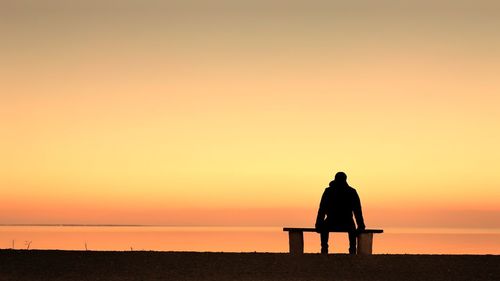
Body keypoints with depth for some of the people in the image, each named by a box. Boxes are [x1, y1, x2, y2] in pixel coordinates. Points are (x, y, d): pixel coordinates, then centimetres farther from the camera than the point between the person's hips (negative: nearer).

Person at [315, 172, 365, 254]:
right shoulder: (352, 192, 5)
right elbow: (357, 210, 4)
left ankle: (324, 248, 26)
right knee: (352, 228, 36)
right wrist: (360, 226, 9)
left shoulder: (328, 191, 4)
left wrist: (319, 224, 4)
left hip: (331, 224, 0)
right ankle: (352, 248, 26)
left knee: (324, 227, 34)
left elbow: (322, 209, 2)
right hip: (347, 225, 0)